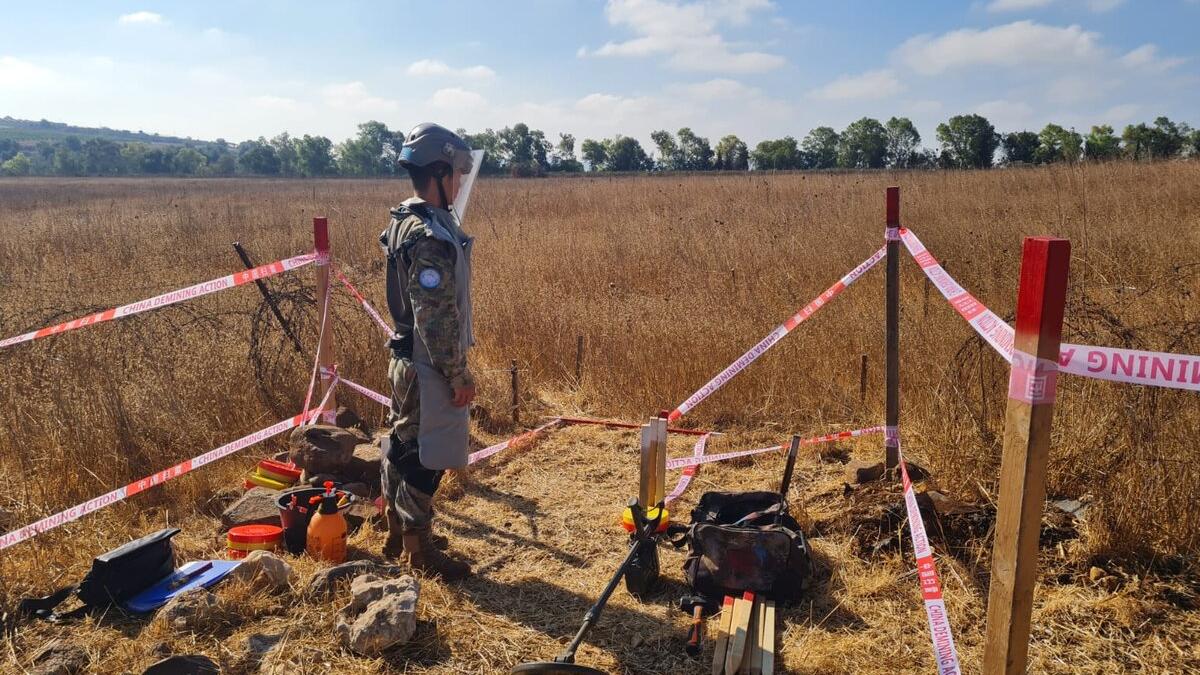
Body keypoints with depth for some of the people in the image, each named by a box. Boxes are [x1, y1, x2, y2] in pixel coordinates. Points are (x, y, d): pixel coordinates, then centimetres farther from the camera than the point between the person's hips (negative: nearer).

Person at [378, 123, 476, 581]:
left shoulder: (404, 222, 8)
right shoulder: (432, 237, -23)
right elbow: (437, 317, -25)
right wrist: (458, 376, -18)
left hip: (406, 359, 10)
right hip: (429, 367, -10)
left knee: (403, 446, 19)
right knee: (424, 456, 2)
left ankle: (398, 534, 35)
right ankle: (421, 551, 17)